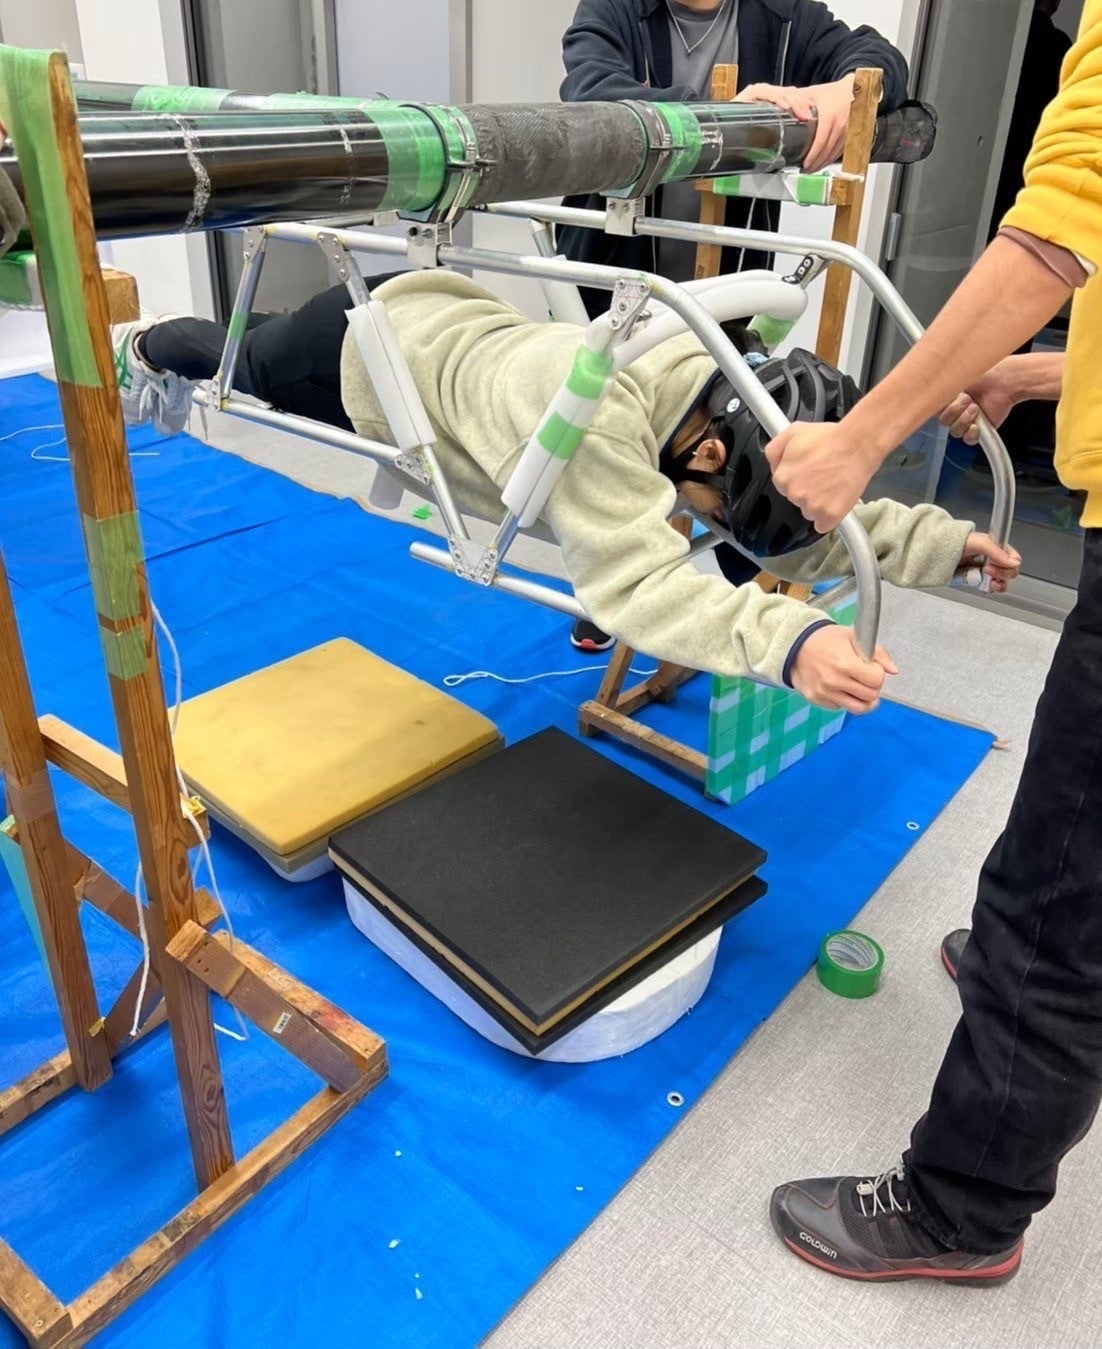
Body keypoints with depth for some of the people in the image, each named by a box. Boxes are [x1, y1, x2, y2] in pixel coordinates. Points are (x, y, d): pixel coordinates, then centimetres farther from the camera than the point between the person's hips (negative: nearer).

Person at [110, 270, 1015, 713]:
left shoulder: (714, 394, -23)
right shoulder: (601, 412, -47)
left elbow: (806, 526, -16)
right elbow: (635, 578, -56)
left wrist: (942, 541, -26)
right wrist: (786, 638, -68)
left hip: (448, 326, 6)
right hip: (363, 343, -5)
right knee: (235, 366, 28)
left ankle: (167, 384, 65)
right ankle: (146, 350, 62)